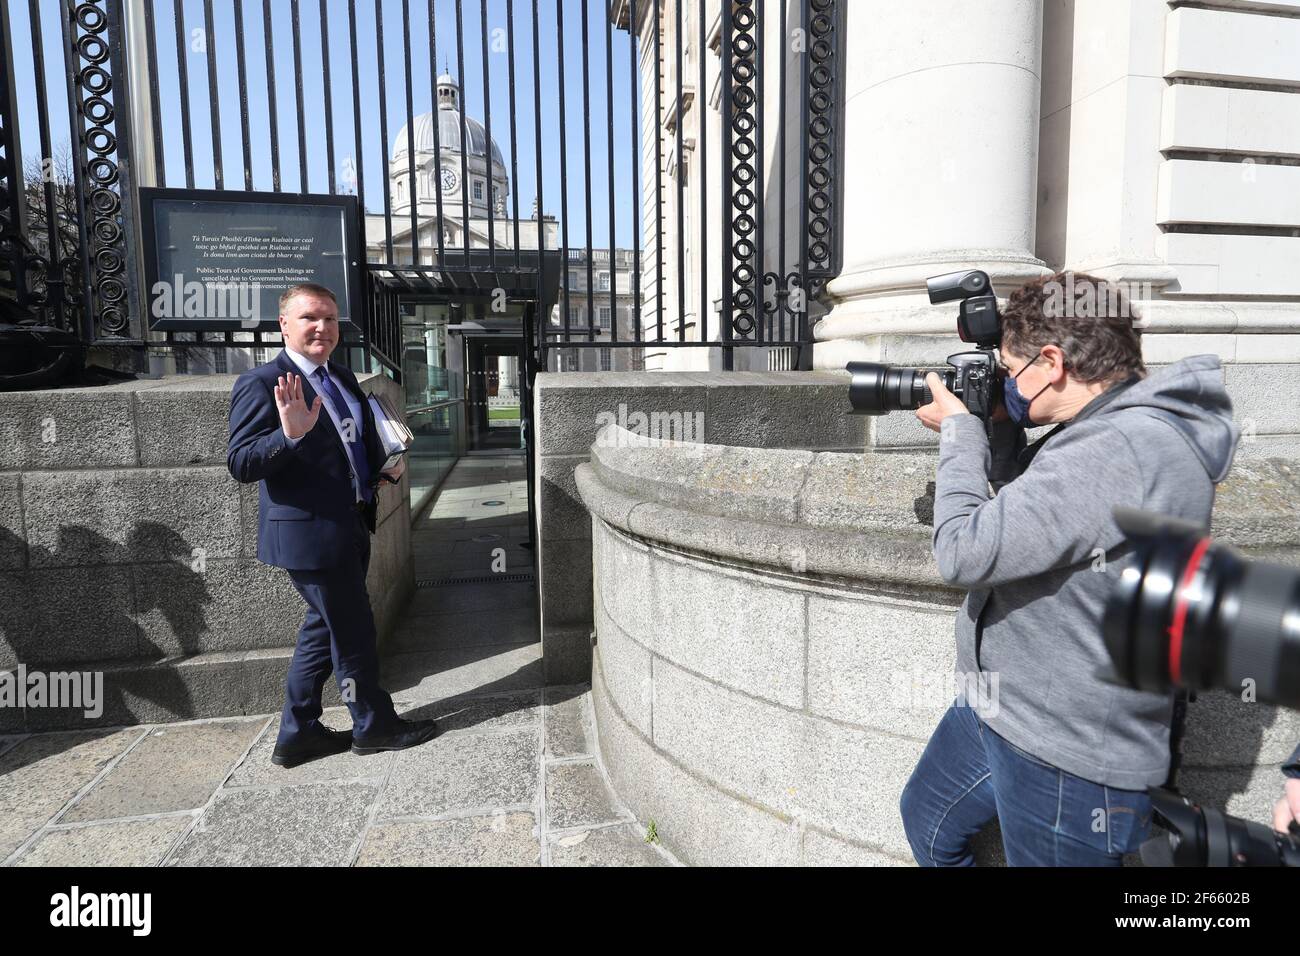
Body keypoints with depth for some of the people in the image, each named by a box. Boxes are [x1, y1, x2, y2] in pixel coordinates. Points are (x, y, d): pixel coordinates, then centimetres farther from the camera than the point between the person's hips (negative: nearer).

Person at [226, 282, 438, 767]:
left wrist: (384, 467, 6)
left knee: (324, 628, 17)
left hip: (349, 527, 9)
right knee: (352, 631, 4)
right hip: (309, 531, -9)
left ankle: (297, 735, 32)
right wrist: (289, 434, -34)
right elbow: (240, 464, -18)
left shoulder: (342, 377, 12)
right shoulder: (262, 383, -13)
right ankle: (374, 726, 24)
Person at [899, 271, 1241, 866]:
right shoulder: (1106, 430, 3)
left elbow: (965, 552, -31)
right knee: (929, 823, 27)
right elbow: (1023, 496, 18)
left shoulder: (1129, 449, -30)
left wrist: (959, 430, -16)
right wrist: (995, 426, 2)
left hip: (1069, 765, -9)